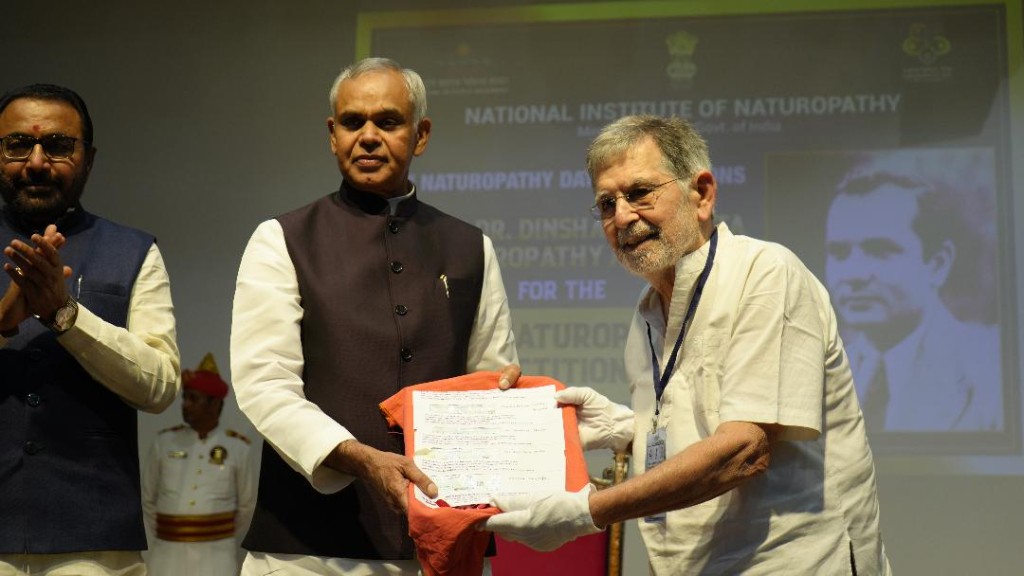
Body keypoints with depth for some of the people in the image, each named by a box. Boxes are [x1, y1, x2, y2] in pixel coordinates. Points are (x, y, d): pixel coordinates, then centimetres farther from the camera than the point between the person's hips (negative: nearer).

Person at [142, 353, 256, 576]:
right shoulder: (164, 442, 2)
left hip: (215, 558, -1)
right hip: (168, 558, 2)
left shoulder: (238, 448, -2)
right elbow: (148, 499, 13)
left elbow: (246, 505, 11)